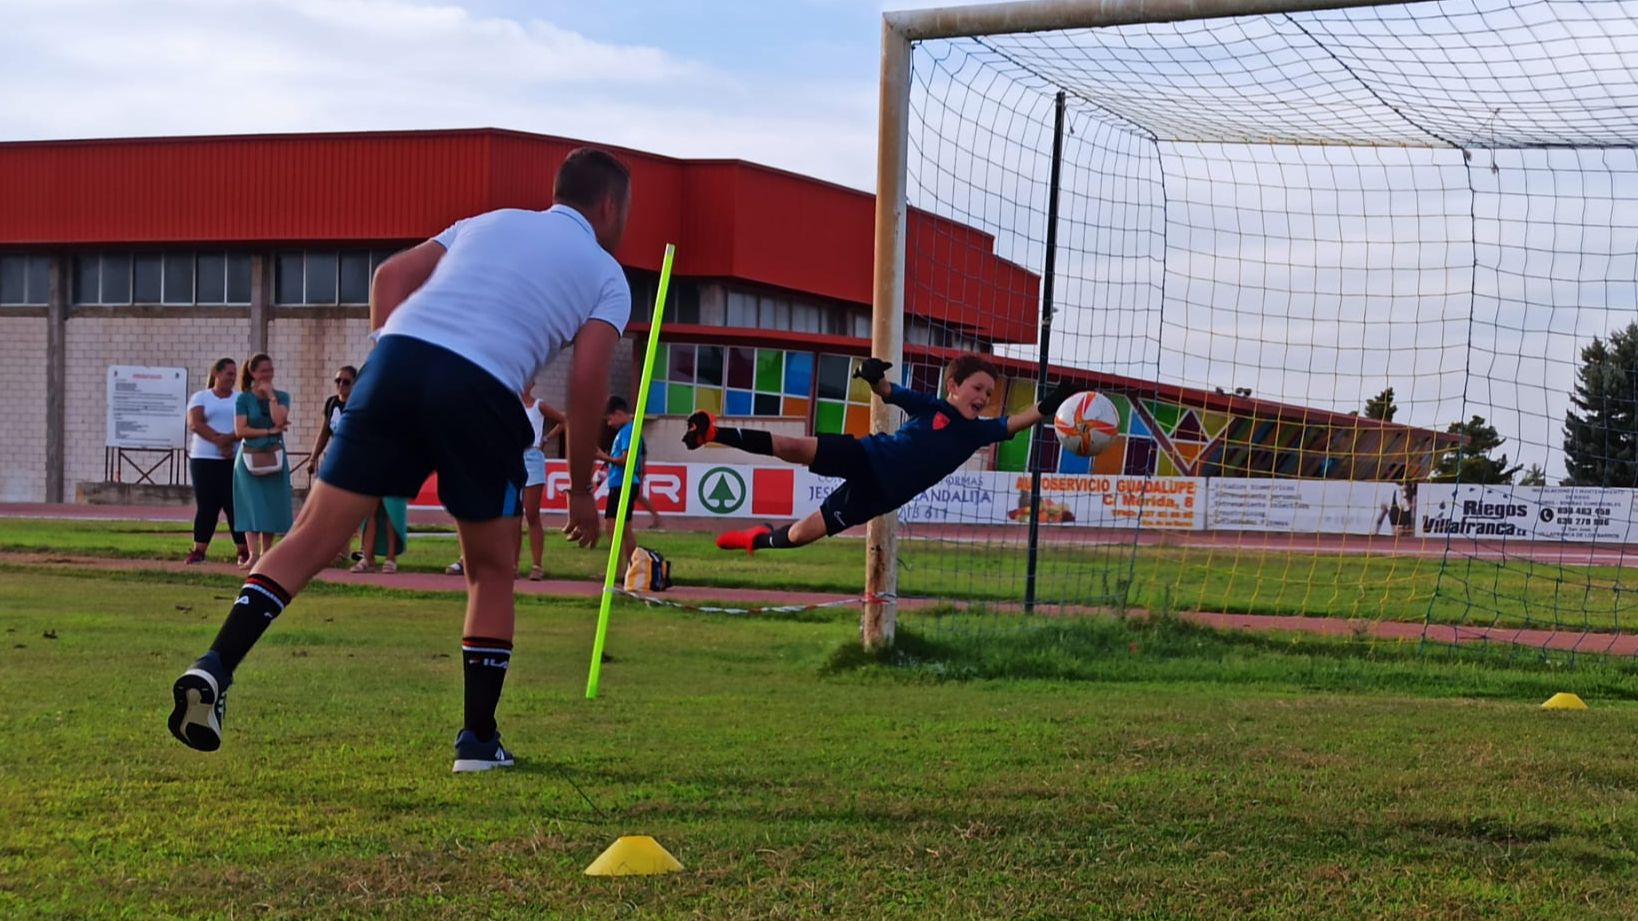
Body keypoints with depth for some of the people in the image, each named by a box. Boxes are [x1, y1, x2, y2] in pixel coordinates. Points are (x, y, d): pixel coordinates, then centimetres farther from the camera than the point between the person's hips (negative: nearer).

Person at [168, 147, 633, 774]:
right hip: (481, 392, -3)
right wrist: (581, 491, 13)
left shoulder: (490, 222, 30)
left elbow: (390, 276, 18)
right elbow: (587, 384, 6)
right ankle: (478, 740, 15)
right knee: (493, 571, 15)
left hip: (398, 354, 3)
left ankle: (215, 668, -11)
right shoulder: (606, 275, 17)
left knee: (314, 536, 4)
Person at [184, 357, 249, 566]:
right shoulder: (201, 397, 8)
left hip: (235, 460, 0)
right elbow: (194, 423, -7)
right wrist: (218, 440, -17)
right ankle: (199, 550, 3)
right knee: (206, 506, 1)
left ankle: (243, 551, -3)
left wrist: (230, 438, -19)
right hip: (204, 460, 0)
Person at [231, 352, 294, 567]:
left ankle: (266, 554, 12)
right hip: (250, 458, -2)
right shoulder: (244, 399, 1)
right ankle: (253, 555, -16)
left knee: (271, 508, 3)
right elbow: (240, 430, -8)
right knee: (252, 507, -10)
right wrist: (269, 431, -12)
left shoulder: (281, 396, 7)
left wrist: (270, 395, -9)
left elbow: (279, 420, -10)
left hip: (274, 457, 2)